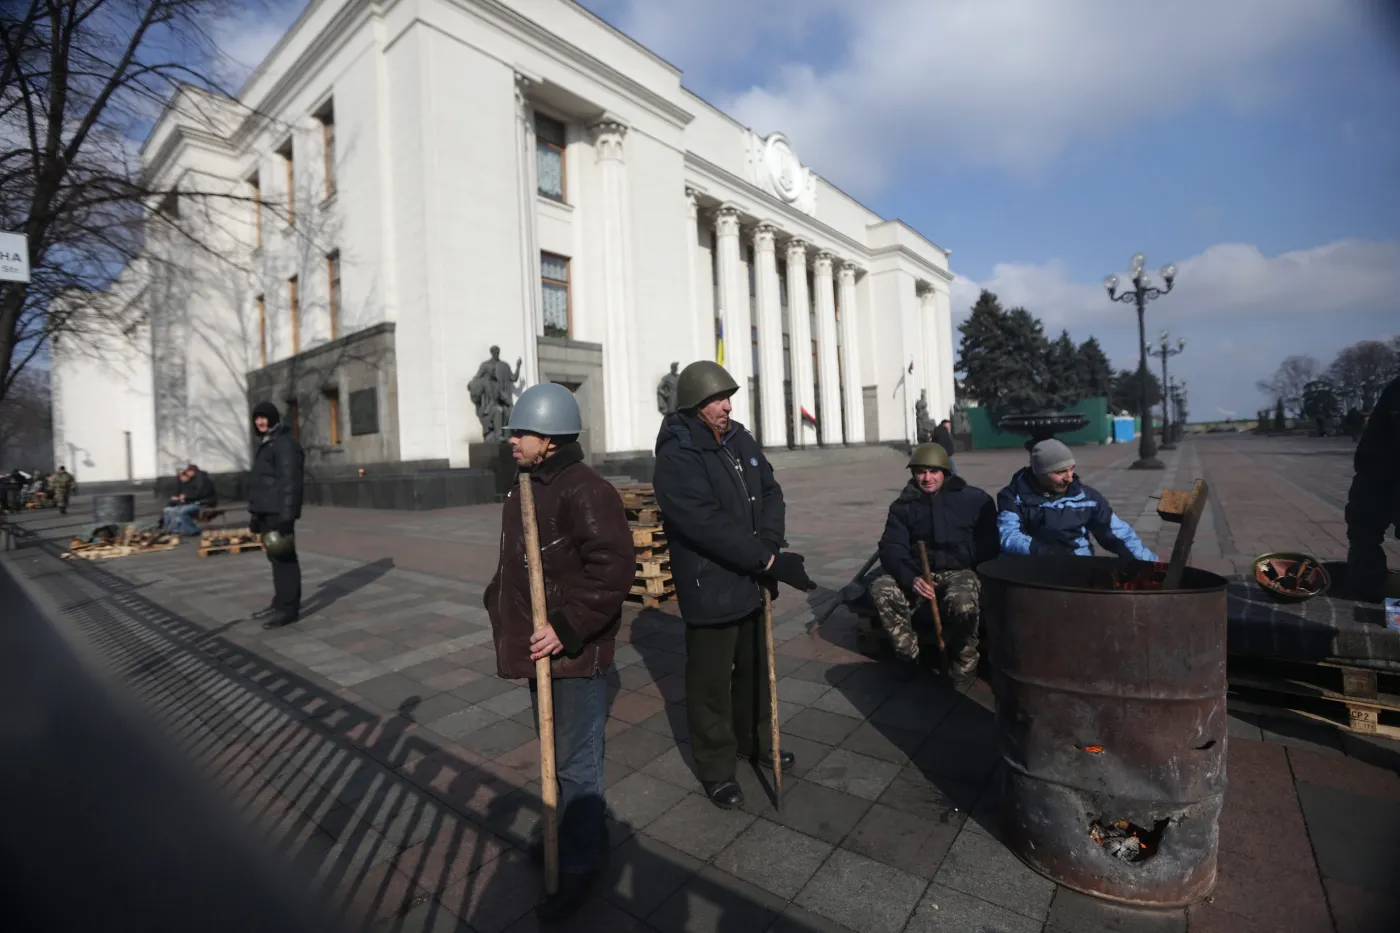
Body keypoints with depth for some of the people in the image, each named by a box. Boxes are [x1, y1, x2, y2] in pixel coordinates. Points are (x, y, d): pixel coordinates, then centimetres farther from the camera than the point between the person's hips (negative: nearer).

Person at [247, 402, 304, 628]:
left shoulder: (285, 443, -11)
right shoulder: (265, 443, 20)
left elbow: (289, 482, -19)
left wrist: (286, 516, -24)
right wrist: (255, 513, 21)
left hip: (279, 512, -10)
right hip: (266, 511, 10)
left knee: (285, 558, -7)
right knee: (275, 558, 14)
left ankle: (289, 608, -3)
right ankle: (279, 603, 22)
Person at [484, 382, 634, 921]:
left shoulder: (585, 491, -23)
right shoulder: (529, 487, 9)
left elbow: (613, 569, -29)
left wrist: (569, 627, -29)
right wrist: (499, 601, 19)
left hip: (572, 654, -10)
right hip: (539, 648, 10)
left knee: (574, 759, 5)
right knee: (555, 750, 25)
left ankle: (580, 865, 26)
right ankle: (572, 834, 47)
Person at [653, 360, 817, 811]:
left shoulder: (741, 440, 4)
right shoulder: (677, 458, -21)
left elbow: (771, 492, 5)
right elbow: (708, 524, -29)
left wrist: (770, 542, -14)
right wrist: (769, 561, -27)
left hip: (750, 581, 8)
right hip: (709, 587, -8)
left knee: (755, 667, 23)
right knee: (711, 680, 8)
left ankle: (754, 740, 45)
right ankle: (716, 768, 27)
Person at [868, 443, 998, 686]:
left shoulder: (974, 499, 4)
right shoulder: (903, 505, 7)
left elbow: (989, 544, 6)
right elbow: (891, 547, -5)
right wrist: (911, 578, -24)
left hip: (960, 571, -2)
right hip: (919, 573, 3)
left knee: (961, 600, -37)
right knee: (881, 588, -25)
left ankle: (964, 667, -11)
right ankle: (910, 657, -9)